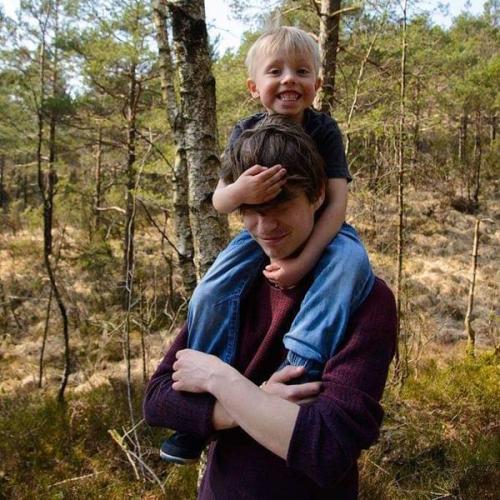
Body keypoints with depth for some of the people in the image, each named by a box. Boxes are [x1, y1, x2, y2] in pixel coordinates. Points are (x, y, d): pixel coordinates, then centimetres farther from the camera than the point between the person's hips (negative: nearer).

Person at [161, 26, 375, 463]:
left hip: (319, 230, -2)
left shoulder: (324, 130, -15)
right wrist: (240, 190, -38)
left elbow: (337, 200, -20)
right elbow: (219, 201, -12)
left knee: (352, 262, -35)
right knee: (210, 294, -18)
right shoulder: (246, 133, -9)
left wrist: (304, 260, -32)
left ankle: (300, 365, -40)